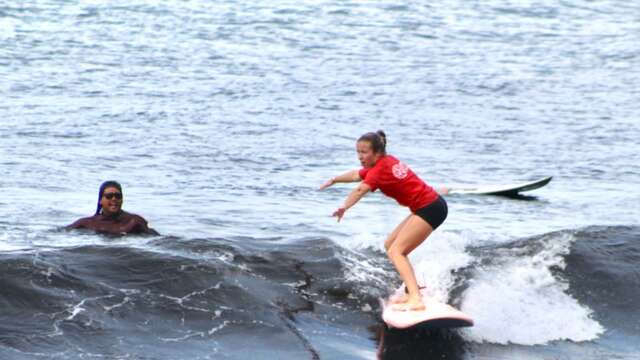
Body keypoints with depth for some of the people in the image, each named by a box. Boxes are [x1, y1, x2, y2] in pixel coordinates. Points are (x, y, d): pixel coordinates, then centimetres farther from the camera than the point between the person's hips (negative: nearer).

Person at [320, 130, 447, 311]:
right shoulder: (386, 161, 9)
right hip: (429, 206, 10)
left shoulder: (381, 169, -18)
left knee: (395, 251, -17)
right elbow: (356, 175, 26)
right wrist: (334, 180, 32)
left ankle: (416, 300, -31)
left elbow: (360, 190, -35)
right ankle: (412, 290, 21)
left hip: (430, 208, -10)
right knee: (390, 244, 18)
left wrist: (344, 207, -48)